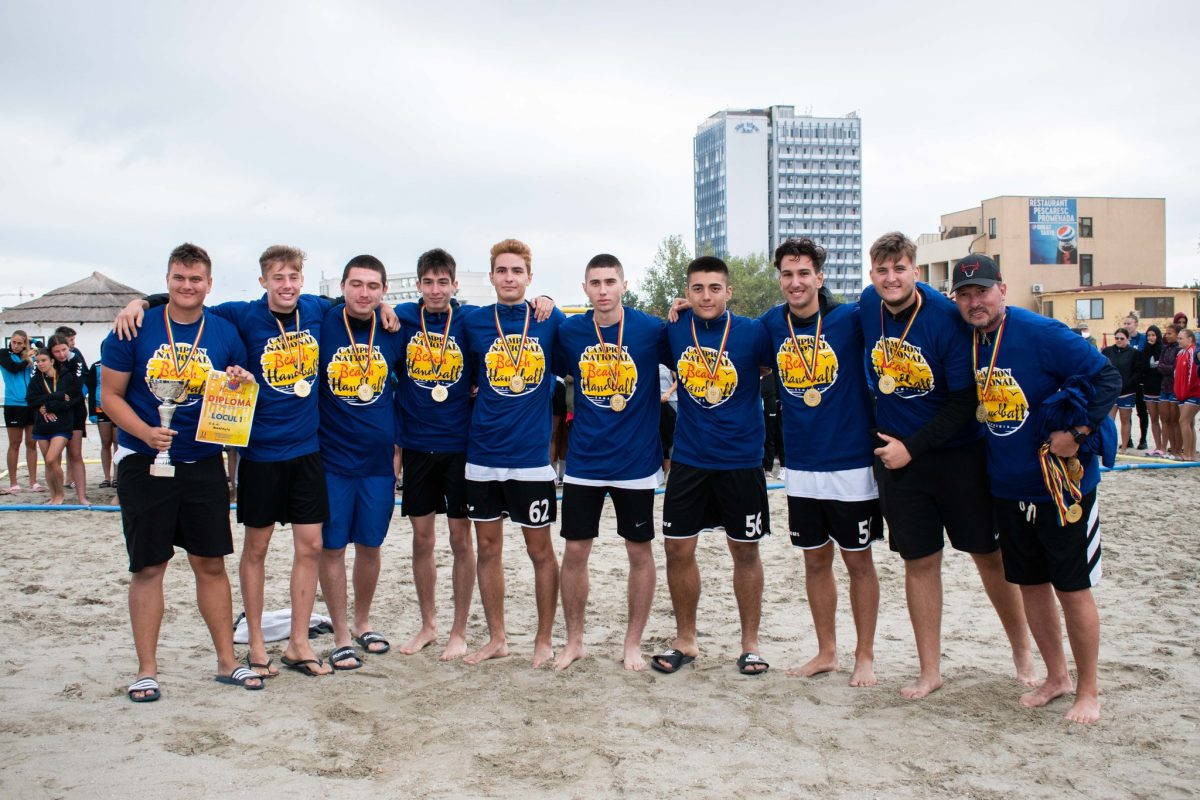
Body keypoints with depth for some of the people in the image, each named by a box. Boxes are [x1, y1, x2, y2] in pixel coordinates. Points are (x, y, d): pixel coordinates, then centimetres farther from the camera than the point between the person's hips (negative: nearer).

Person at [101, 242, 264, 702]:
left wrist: (241, 385, -12)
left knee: (211, 563, 8)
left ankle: (227, 661, 18)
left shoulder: (224, 333, 3)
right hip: (144, 463, -2)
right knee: (148, 567, 3)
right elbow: (111, 395, -3)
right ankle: (146, 671, 14)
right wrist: (145, 432, -19)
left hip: (203, 463, 2)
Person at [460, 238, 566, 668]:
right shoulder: (474, 323, 3)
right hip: (483, 453, 2)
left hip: (532, 455, -2)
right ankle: (497, 639, 24)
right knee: (487, 547, 10)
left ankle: (544, 640, 20)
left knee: (540, 549, 6)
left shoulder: (551, 320, -1)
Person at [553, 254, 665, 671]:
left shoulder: (651, 330, -8)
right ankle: (574, 641, 23)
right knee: (574, 551, 6)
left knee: (639, 552, 7)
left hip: (636, 461, -1)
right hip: (583, 460, 2)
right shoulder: (569, 332, -1)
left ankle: (633, 643, 23)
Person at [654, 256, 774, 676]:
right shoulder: (674, 329, -2)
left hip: (741, 461, -2)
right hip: (688, 459, 3)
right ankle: (685, 641, 22)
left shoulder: (752, 333, -10)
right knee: (678, 550, 5)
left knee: (745, 551, 8)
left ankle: (750, 644, 23)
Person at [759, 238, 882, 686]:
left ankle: (865, 657, 22)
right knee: (815, 560, 14)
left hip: (852, 465, -3)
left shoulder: (850, 318, -9)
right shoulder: (771, 325, 2)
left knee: (858, 561, 8)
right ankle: (826, 652, 28)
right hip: (801, 468, 4)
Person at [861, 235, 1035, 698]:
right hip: (897, 456, 3)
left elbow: (963, 402, -15)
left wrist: (912, 447, -16)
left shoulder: (946, 319, -16)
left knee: (989, 554, 7)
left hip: (959, 454, -3)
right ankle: (929, 671, 17)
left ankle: (1022, 651, 27)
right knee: (919, 562, 7)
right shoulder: (868, 306, -3)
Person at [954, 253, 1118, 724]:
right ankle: (1056, 676, 31)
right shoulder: (966, 344, 1)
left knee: (1072, 589, 2)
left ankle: (1088, 690, 18)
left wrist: (1077, 432, -22)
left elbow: (1106, 377, -16)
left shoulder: (1041, 333, -17)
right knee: (1030, 584, 14)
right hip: (1007, 487, 6)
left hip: (1062, 484, -6)